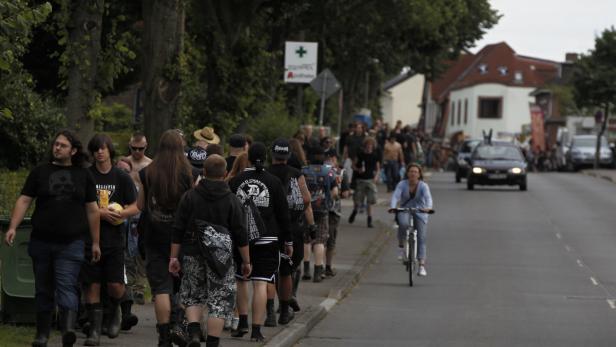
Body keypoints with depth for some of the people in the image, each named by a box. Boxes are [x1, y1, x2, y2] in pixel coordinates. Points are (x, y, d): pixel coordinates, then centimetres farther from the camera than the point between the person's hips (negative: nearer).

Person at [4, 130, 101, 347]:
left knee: (66, 286, -15)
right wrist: (13, 227, -11)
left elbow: (92, 210, 10)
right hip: (41, 241, 2)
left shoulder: (83, 176, 8)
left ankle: (68, 329, -30)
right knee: (43, 289, 8)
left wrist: (95, 242, 8)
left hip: (71, 243, -2)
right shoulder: (40, 172, 7)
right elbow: (24, 201, 3)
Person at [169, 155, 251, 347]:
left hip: (193, 254, 2)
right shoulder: (232, 200, -3)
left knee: (192, 297, 17)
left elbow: (178, 230, 1)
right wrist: (246, 261, 5)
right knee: (219, 302, 3)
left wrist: (174, 257, 6)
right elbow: (241, 234, -3)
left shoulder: (189, 196, 0)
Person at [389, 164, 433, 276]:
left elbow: (428, 197, -26)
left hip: (420, 214, 0)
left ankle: (422, 266, -9)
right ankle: (401, 245, -12)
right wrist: (392, 207, -42)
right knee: (403, 223, -36)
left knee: (421, 239, -9)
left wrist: (428, 207, -47)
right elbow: (395, 196, -21)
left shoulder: (423, 186, -10)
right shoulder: (402, 184, -9)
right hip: (404, 211, 0)